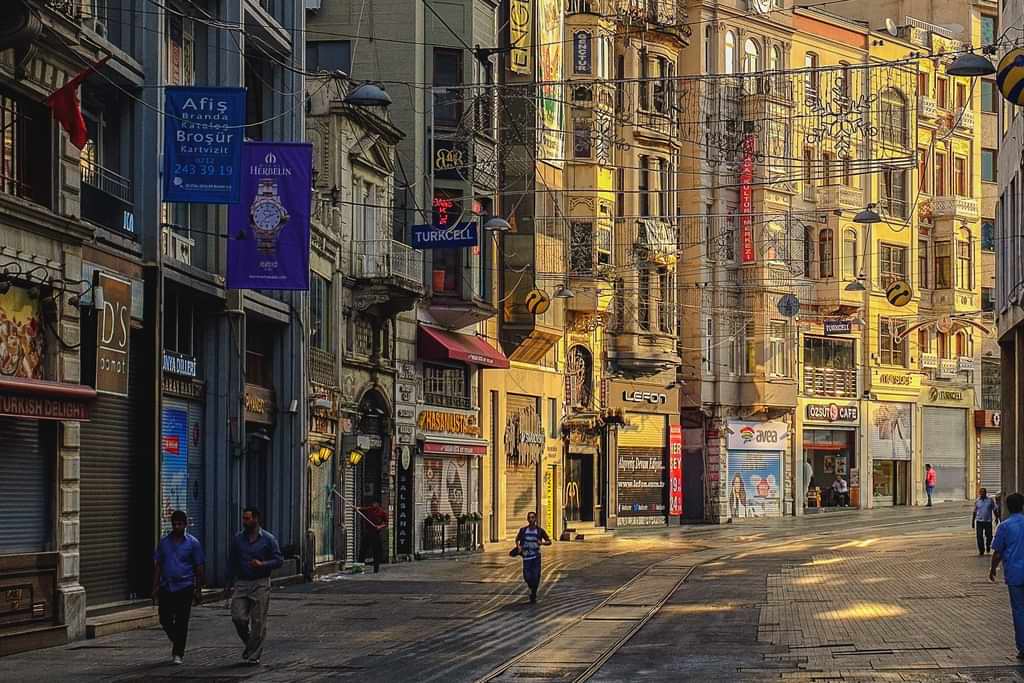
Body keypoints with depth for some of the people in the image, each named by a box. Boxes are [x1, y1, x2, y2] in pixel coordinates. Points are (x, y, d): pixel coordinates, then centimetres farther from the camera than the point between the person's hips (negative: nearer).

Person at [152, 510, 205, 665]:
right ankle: (175, 640, 32)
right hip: (166, 587, 3)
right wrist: (155, 587, 7)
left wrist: (198, 590, -1)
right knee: (165, 619, 3)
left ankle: (178, 653, 4)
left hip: (184, 588, -3)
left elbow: (199, 568, 2)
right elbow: (158, 565, 12)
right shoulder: (164, 542, 8)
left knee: (181, 622, -3)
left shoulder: (193, 543, 0)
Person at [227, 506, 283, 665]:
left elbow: (279, 560, -2)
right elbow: (232, 562, 13)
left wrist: (262, 564, -18)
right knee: (238, 617, -6)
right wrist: (230, 583, 8)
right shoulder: (237, 539, 8)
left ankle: (254, 655, 6)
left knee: (258, 621, -2)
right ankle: (249, 644, 19)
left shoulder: (268, 539, -2)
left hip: (260, 585, -3)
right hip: (241, 584, 3)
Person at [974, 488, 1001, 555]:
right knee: (979, 536, -5)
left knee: (989, 536, 1)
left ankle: (988, 546, 29)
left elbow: (995, 510, 8)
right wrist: (972, 522, 10)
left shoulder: (990, 500, 4)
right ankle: (981, 550, 4)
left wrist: (996, 518, 0)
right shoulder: (977, 501, 7)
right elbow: (974, 512, 12)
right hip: (979, 521, 1)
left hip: (988, 521, -1)